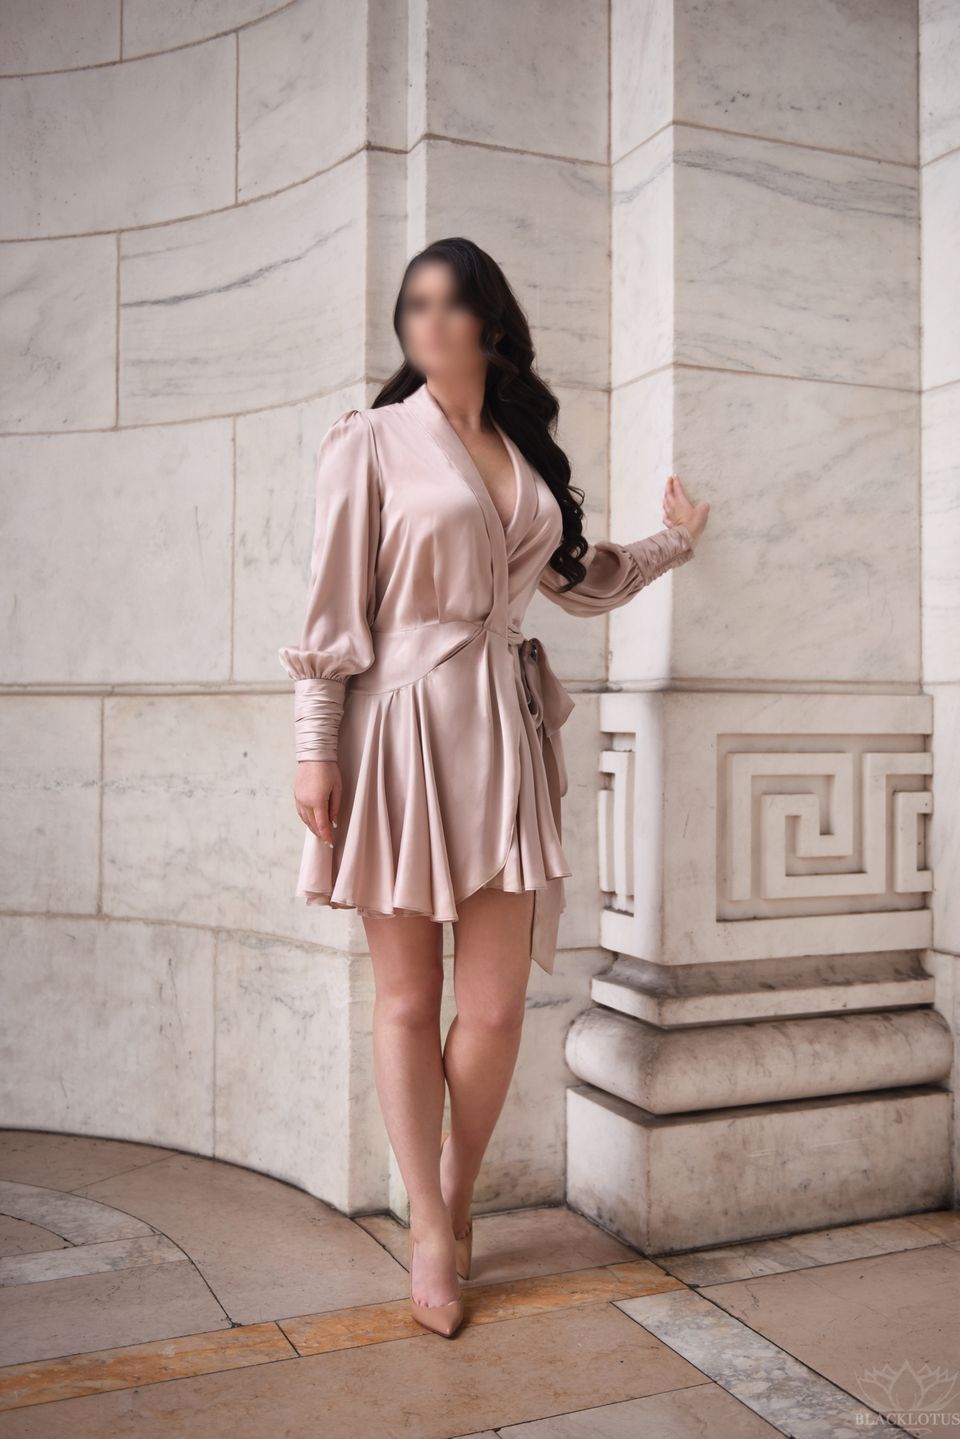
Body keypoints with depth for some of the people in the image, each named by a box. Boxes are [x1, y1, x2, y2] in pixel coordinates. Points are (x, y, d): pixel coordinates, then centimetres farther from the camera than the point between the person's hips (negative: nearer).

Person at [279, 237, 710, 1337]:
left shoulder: (526, 453, 15)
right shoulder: (371, 441, 2)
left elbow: (575, 578, 30)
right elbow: (334, 605, -3)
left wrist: (671, 540, 30)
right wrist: (316, 745, -7)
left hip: (502, 731, 4)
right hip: (402, 727, -4)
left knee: (495, 1004, 2)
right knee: (407, 996, 3)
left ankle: (455, 1197, 25)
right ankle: (431, 1232, 18)